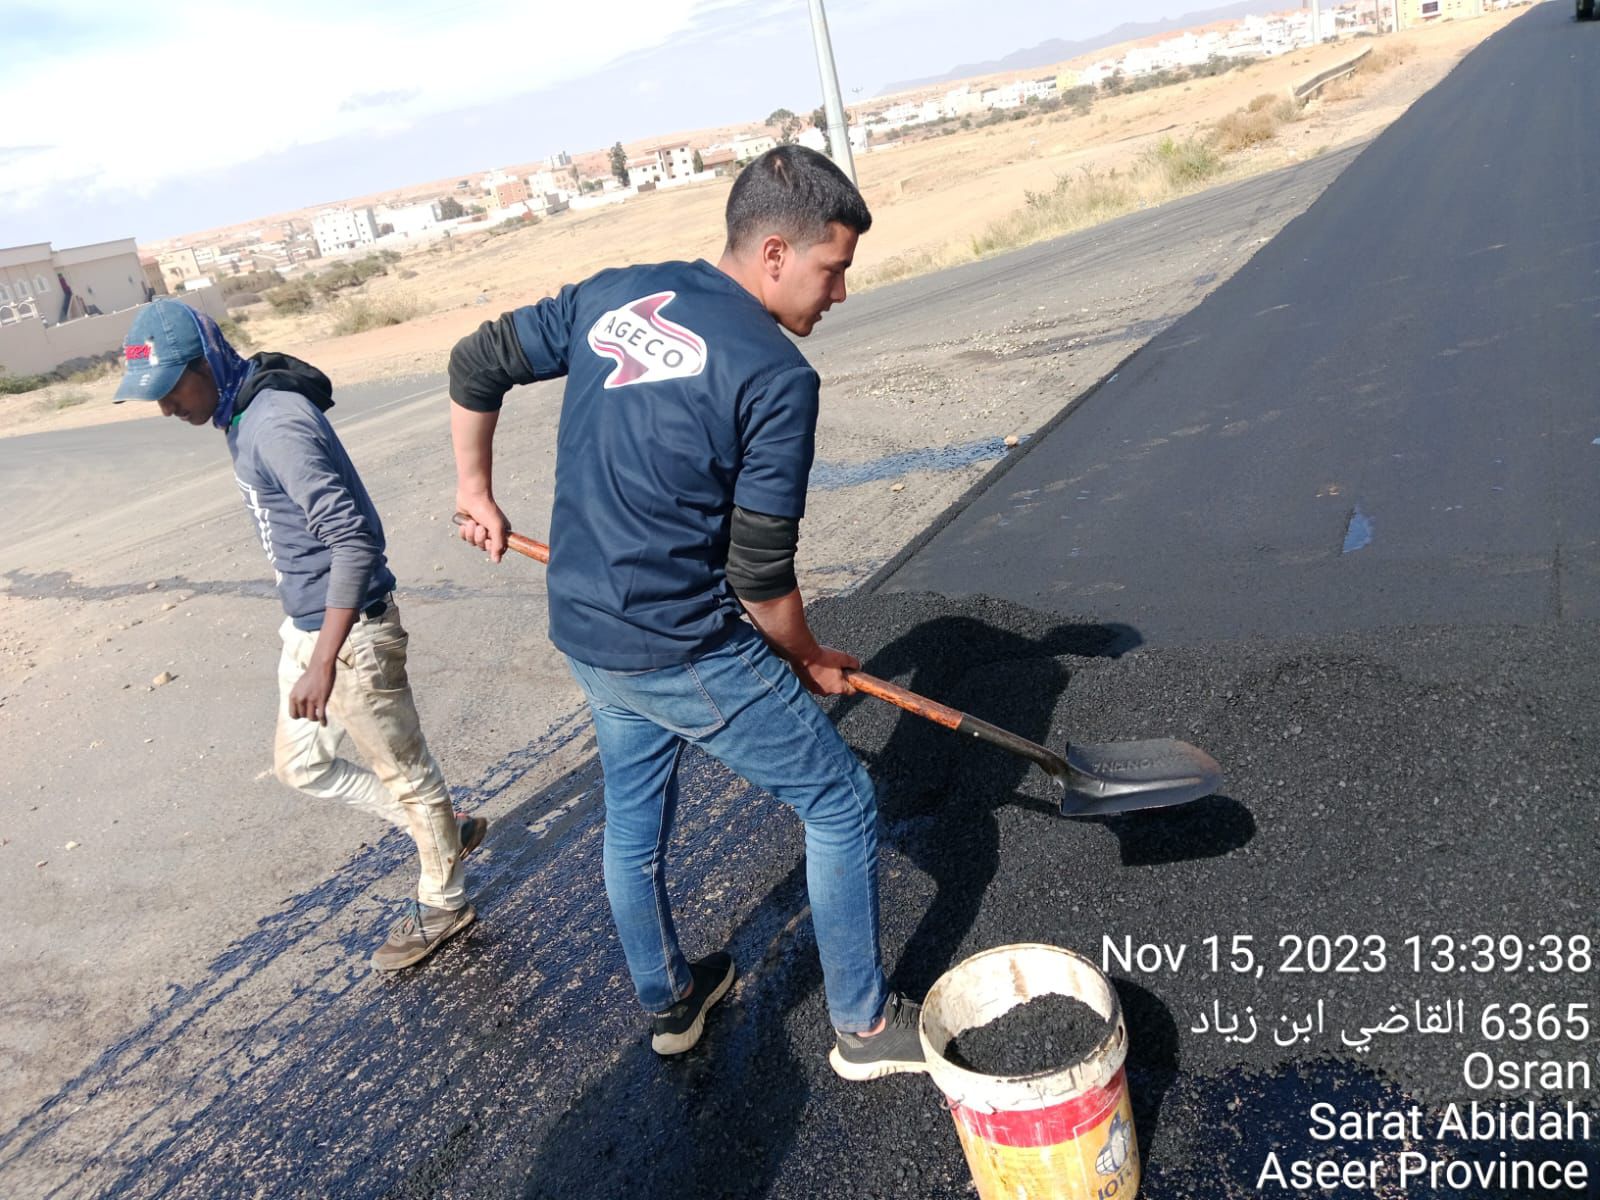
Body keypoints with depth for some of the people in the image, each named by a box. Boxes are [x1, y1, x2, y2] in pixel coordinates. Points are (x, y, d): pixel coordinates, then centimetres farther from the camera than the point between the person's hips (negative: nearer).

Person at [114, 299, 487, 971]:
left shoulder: (277, 423, -24)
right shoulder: (242, 415, 6)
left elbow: (353, 539, -30)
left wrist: (325, 660, -31)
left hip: (351, 631, -10)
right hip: (306, 625, 10)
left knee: (403, 770, 9)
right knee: (300, 765, 21)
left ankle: (441, 904, 30)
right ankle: (444, 831, 35)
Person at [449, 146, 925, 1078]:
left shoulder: (612, 297, 3)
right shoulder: (778, 376, -18)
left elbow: (477, 363, 12)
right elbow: (759, 576, -17)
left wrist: (477, 493, 24)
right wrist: (812, 660, 2)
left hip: (586, 637, 8)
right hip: (687, 656, -8)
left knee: (635, 821, 25)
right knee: (841, 804, 9)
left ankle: (669, 1001, 47)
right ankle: (865, 1027, 23)